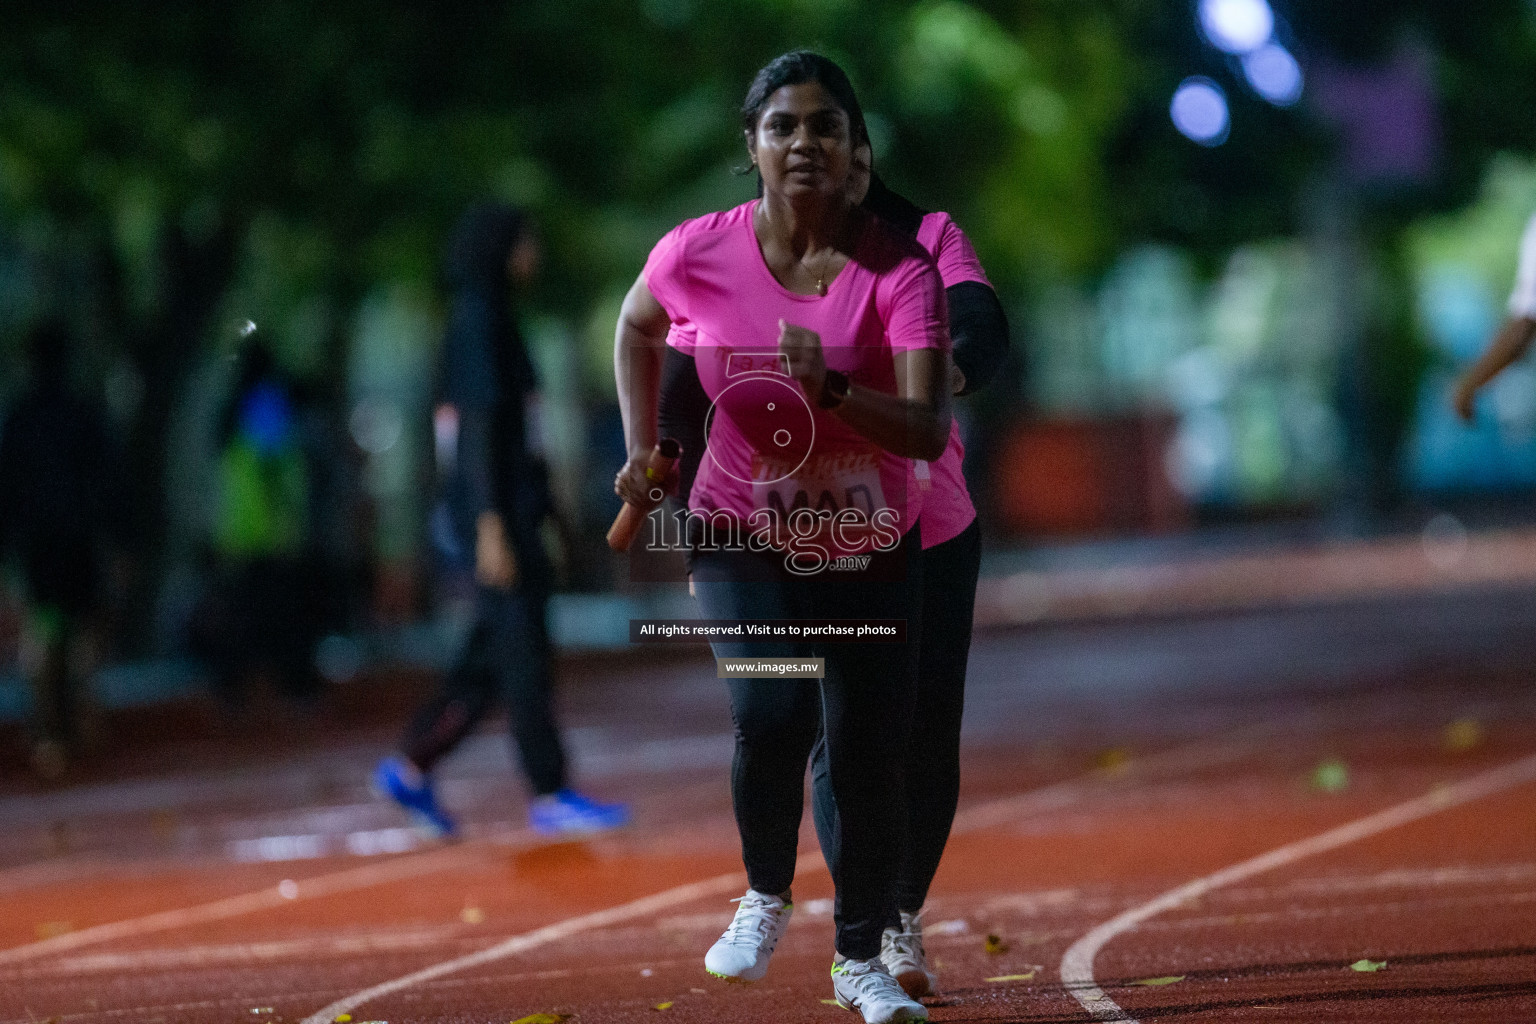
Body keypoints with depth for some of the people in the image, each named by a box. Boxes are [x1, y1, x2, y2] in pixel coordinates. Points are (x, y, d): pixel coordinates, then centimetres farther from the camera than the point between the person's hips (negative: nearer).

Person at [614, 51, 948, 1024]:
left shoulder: (900, 269, -17)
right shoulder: (697, 253, -13)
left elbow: (927, 430, -26)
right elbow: (638, 327, 12)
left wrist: (830, 389, -41)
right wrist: (644, 449, 7)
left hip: (872, 551, 1)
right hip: (744, 539, 0)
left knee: (868, 751, 0)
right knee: (772, 712, -24)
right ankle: (766, 895, 5)